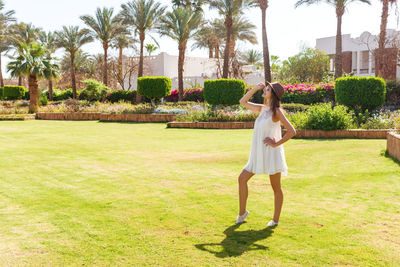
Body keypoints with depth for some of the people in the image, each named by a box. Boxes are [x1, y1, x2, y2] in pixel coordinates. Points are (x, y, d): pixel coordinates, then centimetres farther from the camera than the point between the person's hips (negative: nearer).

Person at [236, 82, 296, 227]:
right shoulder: (262, 109, 10)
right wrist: (255, 88, 9)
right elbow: (243, 102, 19)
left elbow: (292, 131, -17)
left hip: (271, 153, -7)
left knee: (276, 187, 5)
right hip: (258, 153, 8)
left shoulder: (276, 111, -11)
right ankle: (242, 212, 18)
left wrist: (276, 143, -14)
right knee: (242, 179, 5)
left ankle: (275, 220, 16)